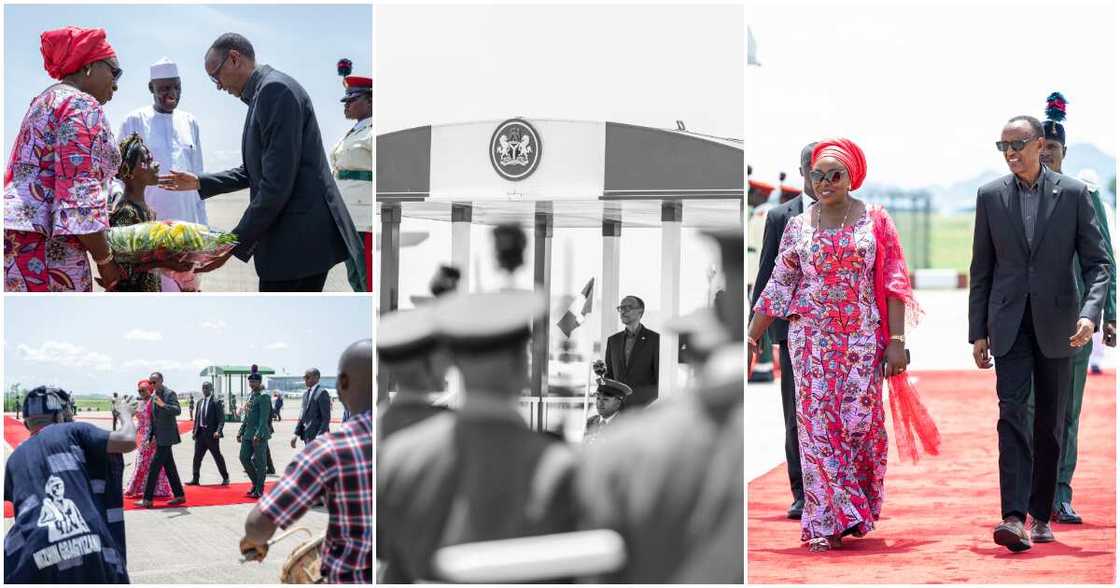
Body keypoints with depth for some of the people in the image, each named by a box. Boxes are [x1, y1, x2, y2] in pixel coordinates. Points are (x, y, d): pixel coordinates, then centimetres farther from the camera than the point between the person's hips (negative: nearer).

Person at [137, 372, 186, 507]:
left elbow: (178, 410, -25)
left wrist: (163, 405, -39)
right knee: (169, 467, 12)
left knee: (154, 467, -10)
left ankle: (147, 500, -9)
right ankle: (179, 495, 18)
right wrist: (151, 436, 14)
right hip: (160, 437, 9)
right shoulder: (154, 396, 13)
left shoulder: (170, 393, -12)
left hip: (166, 437, -9)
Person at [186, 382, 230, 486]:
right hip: (200, 433, 6)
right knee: (197, 457, 4)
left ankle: (225, 478, 14)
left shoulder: (216, 402, -7)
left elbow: (221, 419, -12)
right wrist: (194, 431, 10)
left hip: (211, 434, -6)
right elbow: (197, 418, 18)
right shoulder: (200, 402, 12)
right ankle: (195, 479, 9)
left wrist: (218, 431, -23)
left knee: (217, 456, 3)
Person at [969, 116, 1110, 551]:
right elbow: (981, 270, 7)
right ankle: (1014, 517, -20)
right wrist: (978, 332, 4)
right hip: (1009, 323, 0)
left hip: (1056, 323, 0)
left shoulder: (1073, 193, 0)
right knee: (1012, 412, -13)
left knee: (1051, 422, 7)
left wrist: (1090, 313, -17)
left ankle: (1041, 514, 19)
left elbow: (1098, 262, -1)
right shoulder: (990, 195, 4)